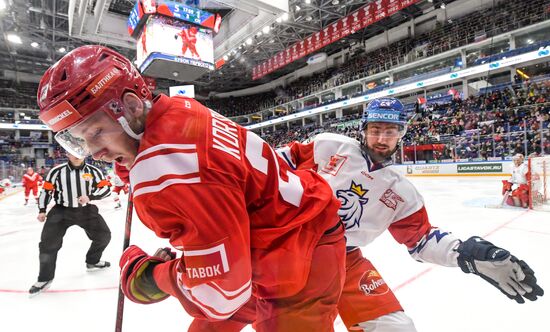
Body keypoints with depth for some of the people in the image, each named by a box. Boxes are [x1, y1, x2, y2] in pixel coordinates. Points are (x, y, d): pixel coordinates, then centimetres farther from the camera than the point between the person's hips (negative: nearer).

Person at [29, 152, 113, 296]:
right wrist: (42, 210, 0)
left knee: (104, 236, 4)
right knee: (48, 244, -8)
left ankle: (92, 262, 30)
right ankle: (45, 279, 12)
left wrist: (90, 197, -22)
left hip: (86, 210, 2)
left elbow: (106, 188, -6)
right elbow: (46, 190, 3)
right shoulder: (57, 171, -7)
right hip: (61, 211, -1)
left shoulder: (93, 171, -6)